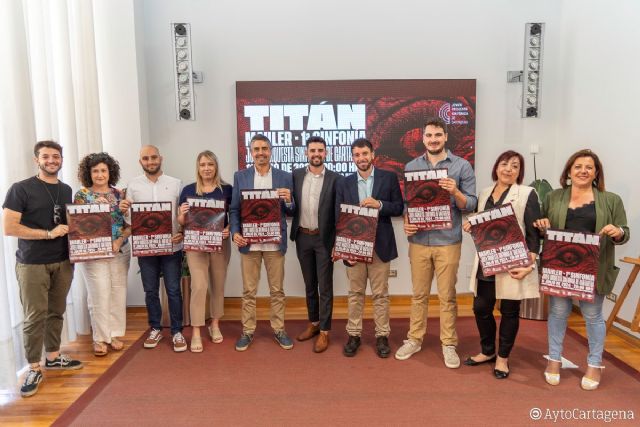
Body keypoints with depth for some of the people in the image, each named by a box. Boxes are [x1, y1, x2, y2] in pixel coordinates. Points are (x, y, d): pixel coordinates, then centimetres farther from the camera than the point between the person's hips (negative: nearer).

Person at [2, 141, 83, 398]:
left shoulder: (67, 190, 12)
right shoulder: (21, 189, -6)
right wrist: (49, 233, -16)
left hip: (63, 262, 5)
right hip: (32, 264, -5)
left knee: (56, 312, 11)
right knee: (34, 317, -2)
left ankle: (53, 357, 26)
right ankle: (34, 369, 11)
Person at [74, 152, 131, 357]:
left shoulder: (119, 194, 5)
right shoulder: (81, 195, -1)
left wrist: (119, 240, -12)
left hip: (120, 251, 3)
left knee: (118, 293, 8)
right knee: (99, 295, -1)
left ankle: (115, 334, 21)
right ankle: (100, 338, 13)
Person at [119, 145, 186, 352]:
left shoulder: (175, 183, 2)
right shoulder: (133, 185, 5)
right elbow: (129, 218, 6)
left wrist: (183, 232, -15)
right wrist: (124, 211, -16)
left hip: (172, 246, -1)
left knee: (173, 290, 3)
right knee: (150, 290, 12)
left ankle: (177, 331, 15)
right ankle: (155, 328, 27)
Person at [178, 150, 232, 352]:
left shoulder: (227, 189, 0)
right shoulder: (188, 190, 1)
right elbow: (181, 221, 4)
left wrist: (229, 228, -16)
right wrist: (182, 214, -18)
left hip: (220, 243, 1)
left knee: (218, 285, 11)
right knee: (199, 286, -6)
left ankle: (215, 325, 28)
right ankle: (196, 333, 4)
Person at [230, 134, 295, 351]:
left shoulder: (284, 177, 4)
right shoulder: (240, 176, 5)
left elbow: (291, 212, 6)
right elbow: (234, 209, 4)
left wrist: (288, 201, -16)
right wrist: (235, 232, -10)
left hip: (275, 243, 0)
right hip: (249, 242, 0)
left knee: (277, 290, 9)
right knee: (248, 291, 9)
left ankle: (279, 330, 23)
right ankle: (247, 331, 22)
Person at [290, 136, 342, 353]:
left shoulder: (335, 178, -5)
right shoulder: (296, 175, 4)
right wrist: (291, 221, -5)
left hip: (324, 238, -3)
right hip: (302, 237, 4)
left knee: (325, 286, 3)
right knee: (309, 284, 16)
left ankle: (324, 331, 14)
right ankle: (313, 323, 31)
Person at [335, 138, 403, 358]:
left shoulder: (389, 178, 1)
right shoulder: (344, 184, 5)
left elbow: (399, 208, 1)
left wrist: (379, 204, -18)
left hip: (380, 245, -1)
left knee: (380, 294, 8)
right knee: (355, 293, 11)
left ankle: (382, 336, 20)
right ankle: (353, 335, 22)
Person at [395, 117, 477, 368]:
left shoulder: (462, 166, 0)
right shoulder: (411, 166, 7)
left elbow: (471, 205, -1)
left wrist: (455, 192, -20)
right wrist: (406, 222, -9)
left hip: (448, 242, -2)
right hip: (418, 241, 2)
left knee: (447, 296, 7)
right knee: (419, 294, 12)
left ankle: (448, 344, 21)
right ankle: (414, 339, 25)